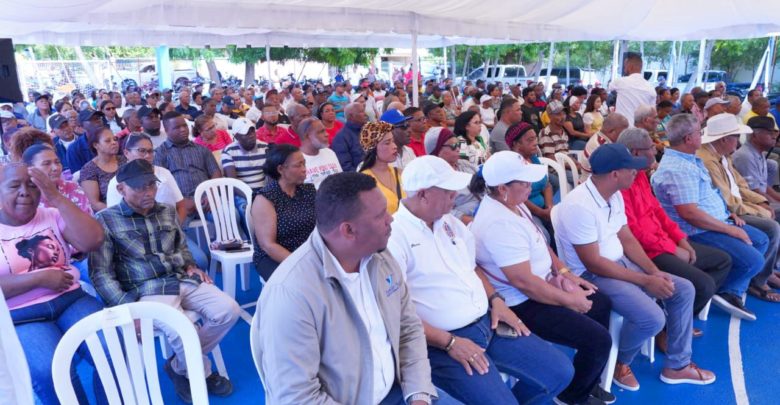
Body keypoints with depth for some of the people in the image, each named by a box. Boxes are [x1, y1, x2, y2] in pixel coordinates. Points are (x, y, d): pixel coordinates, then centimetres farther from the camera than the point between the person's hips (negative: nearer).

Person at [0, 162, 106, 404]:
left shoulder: (52, 216, 9)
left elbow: (92, 241, -8)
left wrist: (57, 198, -10)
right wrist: (39, 278, -15)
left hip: (70, 300, 2)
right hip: (20, 317, -2)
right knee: (53, 374, -30)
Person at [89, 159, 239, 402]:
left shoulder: (167, 211, 14)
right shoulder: (106, 220, -2)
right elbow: (101, 274, -7)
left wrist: (190, 266, 8)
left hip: (183, 281, 6)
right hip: (146, 291, -6)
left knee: (229, 310, -15)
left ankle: (180, 367, 7)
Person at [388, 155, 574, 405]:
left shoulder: (450, 222, 9)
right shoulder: (394, 236, -17)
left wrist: (495, 299, 5)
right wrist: (449, 342, -20)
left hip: (488, 322, 8)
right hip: (442, 342, -8)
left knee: (560, 372, 7)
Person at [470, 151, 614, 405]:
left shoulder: (513, 204, 3)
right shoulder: (499, 223, -30)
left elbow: (540, 244, 15)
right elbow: (524, 282, -30)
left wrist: (565, 273, 5)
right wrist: (570, 300, -18)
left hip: (542, 285, 11)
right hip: (522, 304, -11)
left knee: (601, 305, 20)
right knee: (599, 340, -11)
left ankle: (588, 383, 34)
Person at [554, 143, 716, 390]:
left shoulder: (615, 196, 2)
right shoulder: (579, 206, -27)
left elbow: (627, 239, 10)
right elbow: (594, 263, -25)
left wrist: (655, 272, -5)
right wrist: (646, 281, -20)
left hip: (621, 263, 10)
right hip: (591, 275, -9)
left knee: (684, 290, 6)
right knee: (652, 318, -25)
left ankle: (677, 365, 19)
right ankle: (620, 362, 7)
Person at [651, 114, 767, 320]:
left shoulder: (689, 160, 11)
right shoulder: (678, 169, -24)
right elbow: (690, 213, -28)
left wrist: (728, 217, 11)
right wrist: (731, 230, -20)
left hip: (716, 222, 12)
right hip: (699, 233, -12)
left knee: (761, 240, 17)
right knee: (753, 261, -18)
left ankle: (732, 293, 10)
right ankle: (722, 291, 9)